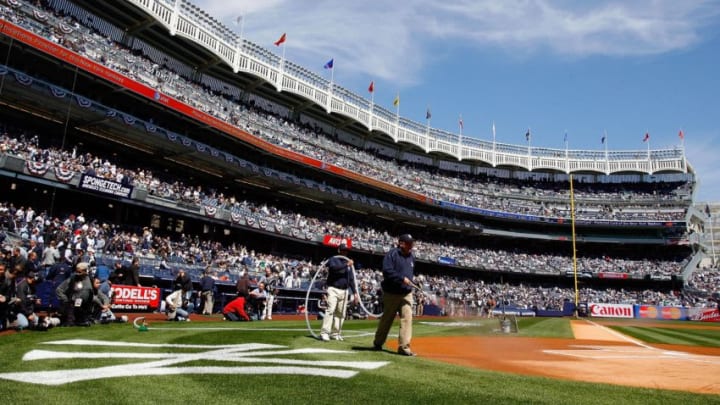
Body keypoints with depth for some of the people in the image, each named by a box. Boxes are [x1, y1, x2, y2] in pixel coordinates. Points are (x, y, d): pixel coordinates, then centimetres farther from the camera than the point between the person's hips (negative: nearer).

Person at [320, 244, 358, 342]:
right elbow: (334, 268, -21)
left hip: (344, 291, 6)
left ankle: (335, 333, 11)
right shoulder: (333, 259, 2)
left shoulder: (348, 263, 20)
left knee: (341, 313, 4)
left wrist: (354, 292, 12)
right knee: (330, 310, -16)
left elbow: (351, 279, 19)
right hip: (333, 289, -6)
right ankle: (324, 333, -19)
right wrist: (346, 265, -24)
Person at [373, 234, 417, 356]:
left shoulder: (411, 257, 13)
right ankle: (378, 343, 25)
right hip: (391, 293, -5)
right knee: (386, 319, 7)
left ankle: (404, 347, -4)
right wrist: (402, 278, -24)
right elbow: (387, 271, -21)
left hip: (407, 294, 5)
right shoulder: (392, 254, -10)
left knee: (407, 318, -8)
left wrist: (410, 283, 13)